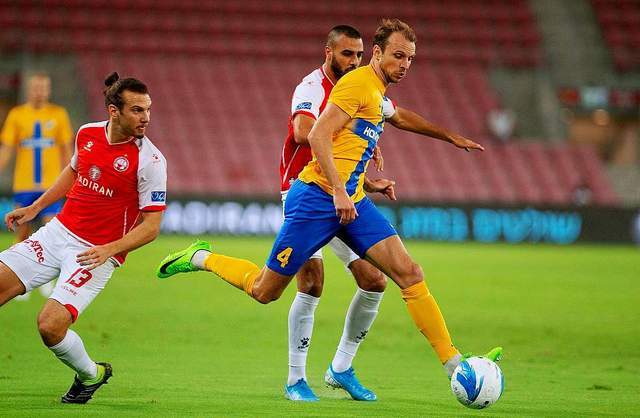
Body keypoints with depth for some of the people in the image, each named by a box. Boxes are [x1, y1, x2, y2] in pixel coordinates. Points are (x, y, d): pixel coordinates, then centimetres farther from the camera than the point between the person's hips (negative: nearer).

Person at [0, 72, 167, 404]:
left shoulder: (150, 161, -16)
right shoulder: (86, 133, 0)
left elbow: (151, 227, -13)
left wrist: (110, 250, -24)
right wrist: (35, 207, 20)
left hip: (96, 253, -6)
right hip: (58, 231, 6)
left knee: (50, 326, -19)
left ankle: (91, 374, 11)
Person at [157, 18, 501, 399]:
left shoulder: (379, 93, 18)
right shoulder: (358, 83, -11)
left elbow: (398, 117, 44)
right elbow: (318, 135, -19)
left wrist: (449, 136, 50)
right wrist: (338, 191, -26)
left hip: (352, 201, 8)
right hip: (317, 197, -8)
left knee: (409, 273, -9)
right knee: (264, 291, 1)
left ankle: (454, 364, -12)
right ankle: (201, 259, 27)